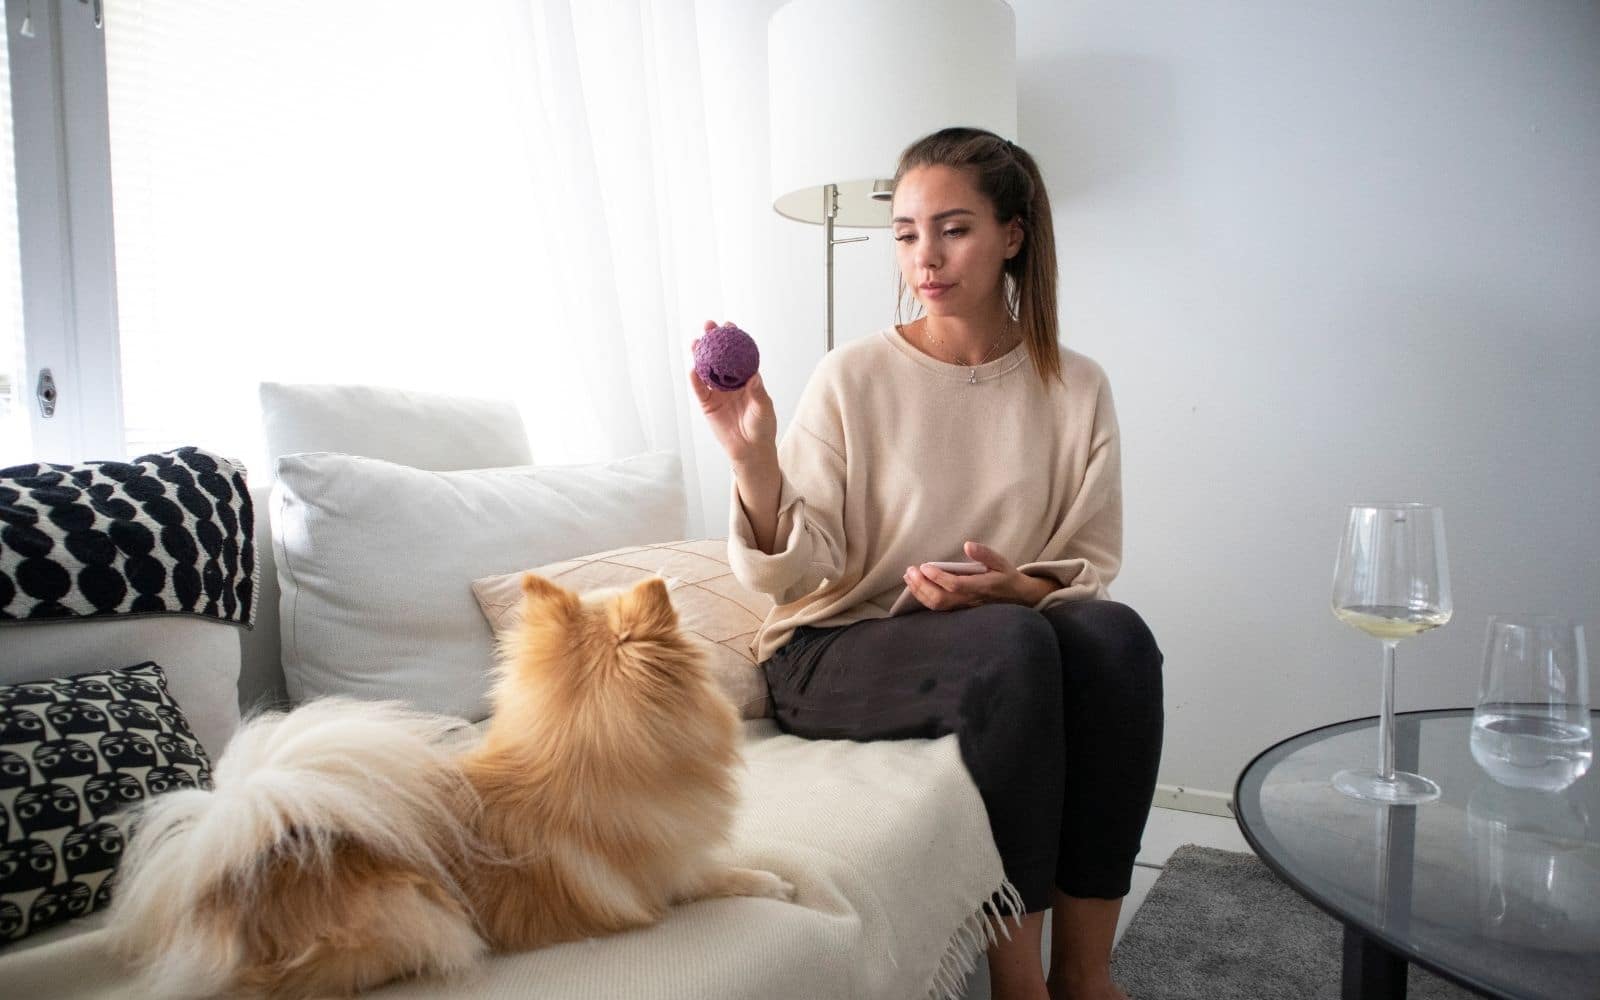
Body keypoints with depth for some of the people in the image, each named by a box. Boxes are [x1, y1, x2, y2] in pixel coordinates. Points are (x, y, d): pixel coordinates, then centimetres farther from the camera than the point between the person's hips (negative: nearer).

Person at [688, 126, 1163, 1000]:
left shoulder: (1075, 388, 3)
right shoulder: (853, 377, -5)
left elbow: (1093, 568, 5)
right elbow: (794, 573, -11)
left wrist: (1015, 587, -16)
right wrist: (754, 462, -29)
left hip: (1015, 634, 3)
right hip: (833, 656, -3)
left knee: (1114, 632, -26)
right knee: (1012, 643, -31)